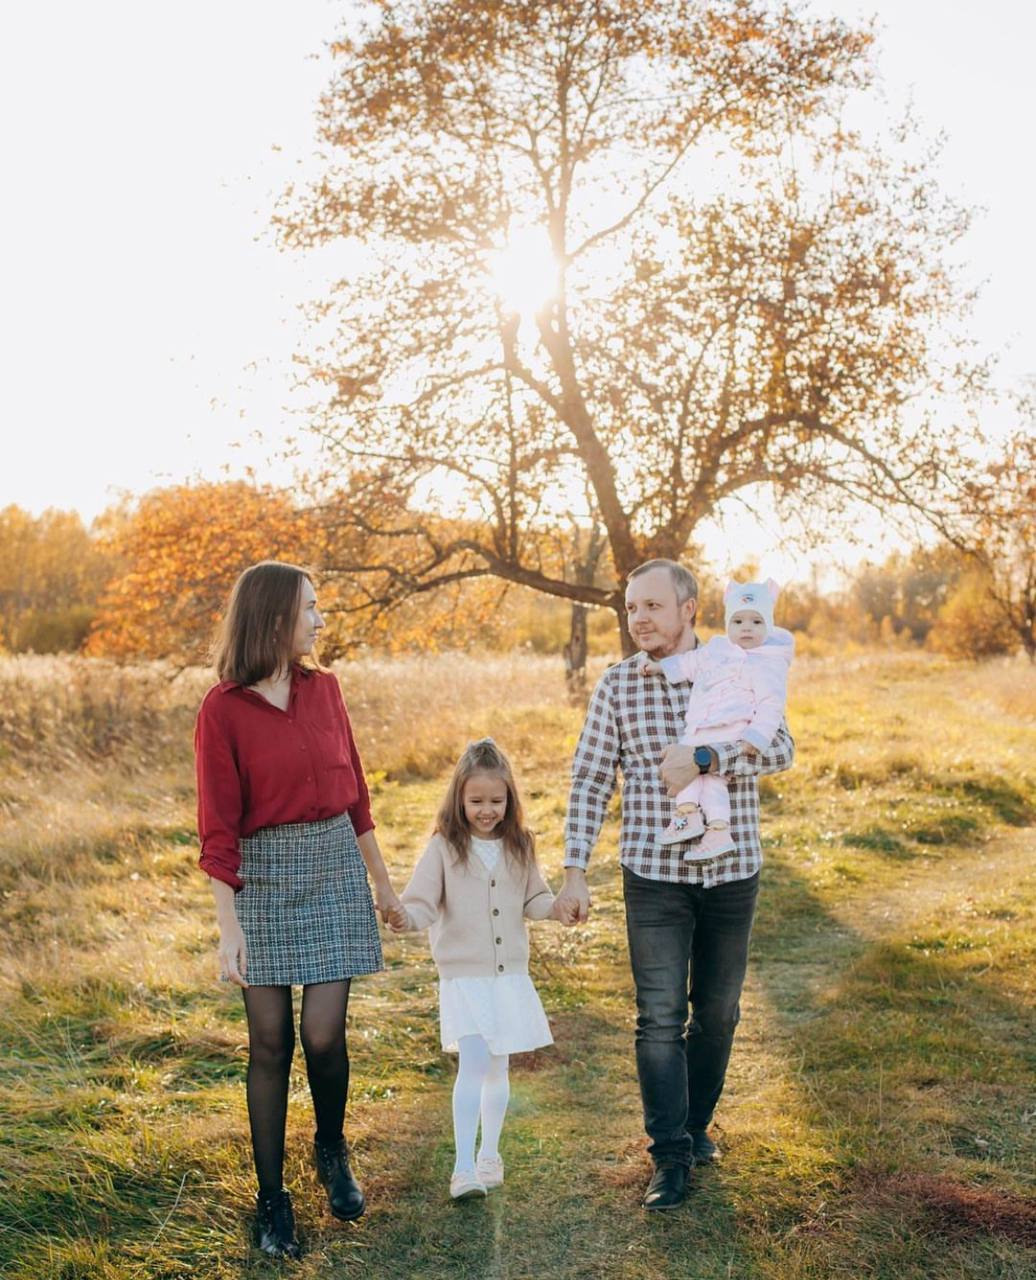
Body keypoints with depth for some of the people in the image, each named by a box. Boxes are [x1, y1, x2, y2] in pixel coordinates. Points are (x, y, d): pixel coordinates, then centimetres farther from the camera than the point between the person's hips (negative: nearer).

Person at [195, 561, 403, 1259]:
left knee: (324, 1034, -3)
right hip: (263, 875, -3)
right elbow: (218, 826, -8)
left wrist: (383, 881, 16)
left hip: (336, 866, 3)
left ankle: (333, 1150, 27)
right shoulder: (223, 708, -8)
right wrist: (229, 926, -12)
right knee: (271, 1041, 3)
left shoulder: (324, 686, 5)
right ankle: (272, 1199, 19)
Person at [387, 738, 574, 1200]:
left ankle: (489, 1154, 29)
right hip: (463, 975, -4)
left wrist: (556, 908, -6)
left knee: (497, 1068, 12)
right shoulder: (444, 847, -8)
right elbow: (422, 900, -12)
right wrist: (405, 916, -33)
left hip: (510, 974, 4)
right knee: (473, 1063, -14)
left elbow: (532, 898, 14)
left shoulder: (518, 846, 4)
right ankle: (463, 1166, -9)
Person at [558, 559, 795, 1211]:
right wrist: (576, 870, -5)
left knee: (717, 1011, 12)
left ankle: (696, 1123, 32)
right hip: (654, 872, -1)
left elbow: (781, 748, -13)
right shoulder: (618, 683, -1)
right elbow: (590, 780, 0)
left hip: (732, 871, 1)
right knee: (661, 1016, -3)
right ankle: (671, 1154, 6)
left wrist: (704, 757, -26)